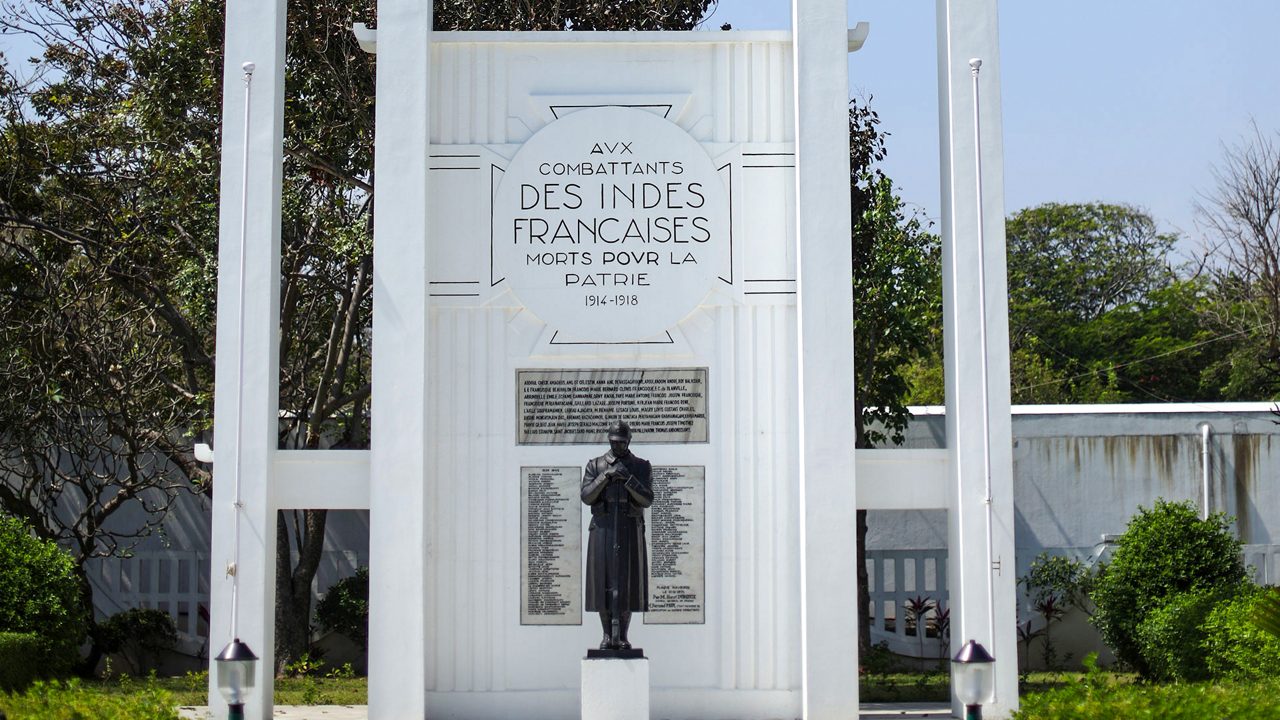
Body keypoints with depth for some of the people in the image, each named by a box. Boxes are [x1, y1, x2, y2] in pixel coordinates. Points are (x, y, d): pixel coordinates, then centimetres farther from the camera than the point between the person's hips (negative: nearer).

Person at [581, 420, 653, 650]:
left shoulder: (642, 467, 4)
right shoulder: (595, 465, 4)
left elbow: (647, 500, -8)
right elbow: (586, 497, -7)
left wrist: (628, 479, -23)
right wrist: (606, 476, -20)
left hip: (630, 532, 0)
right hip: (602, 532, 0)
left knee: (627, 583, -2)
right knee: (603, 583, -1)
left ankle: (622, 636, 7)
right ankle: (608, 636, 9)